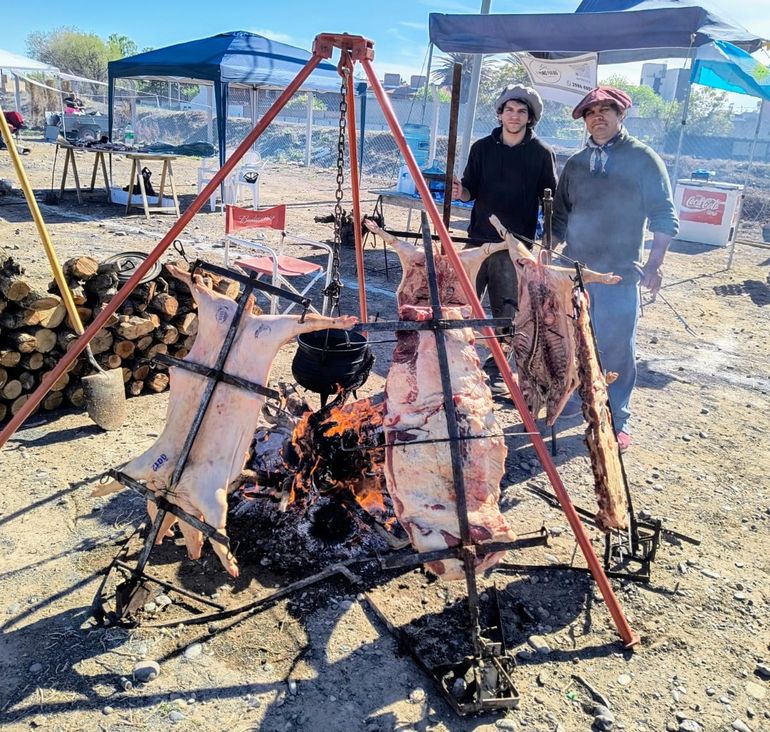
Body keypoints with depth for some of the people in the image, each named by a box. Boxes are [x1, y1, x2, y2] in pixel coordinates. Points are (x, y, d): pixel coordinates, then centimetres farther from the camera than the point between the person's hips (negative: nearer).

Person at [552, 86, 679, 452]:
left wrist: (654, 263, -11)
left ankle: (617, 420, 10)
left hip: (620, 273, -4)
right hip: (574, 269, 5)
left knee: (617, 349, -2)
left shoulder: (643, 159, -1)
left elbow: (664, 216, -3)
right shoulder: (575, 163, 12)